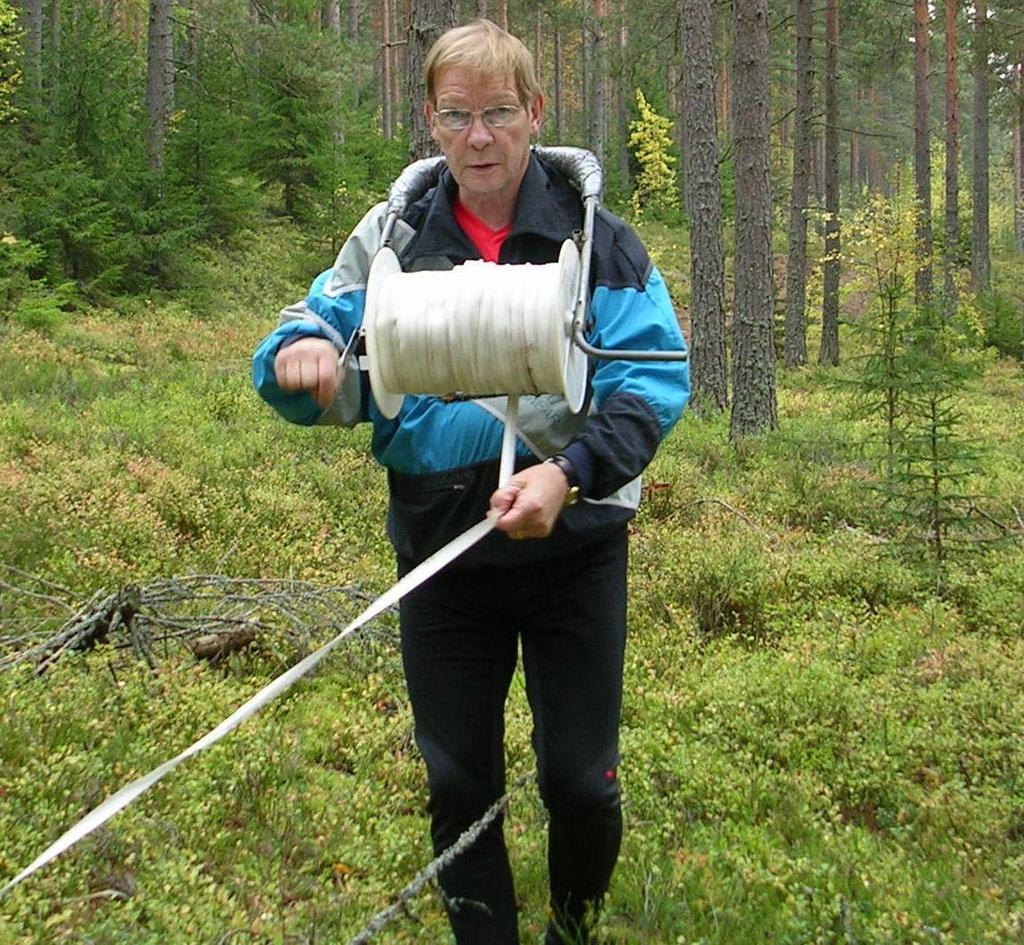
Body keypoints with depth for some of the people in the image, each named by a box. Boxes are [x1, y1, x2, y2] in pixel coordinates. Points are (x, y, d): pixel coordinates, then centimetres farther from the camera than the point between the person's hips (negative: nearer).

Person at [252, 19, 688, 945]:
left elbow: (654, 382, -13)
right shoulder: (391, 238, 2)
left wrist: (568, 473, -29)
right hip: (440, 549, 2)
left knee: (580, 781, 8)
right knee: (459, 786, 11)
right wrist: (298, 356, -26)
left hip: (573, 546, -1)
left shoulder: (597, 237, -5)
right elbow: (324, 360, -1)